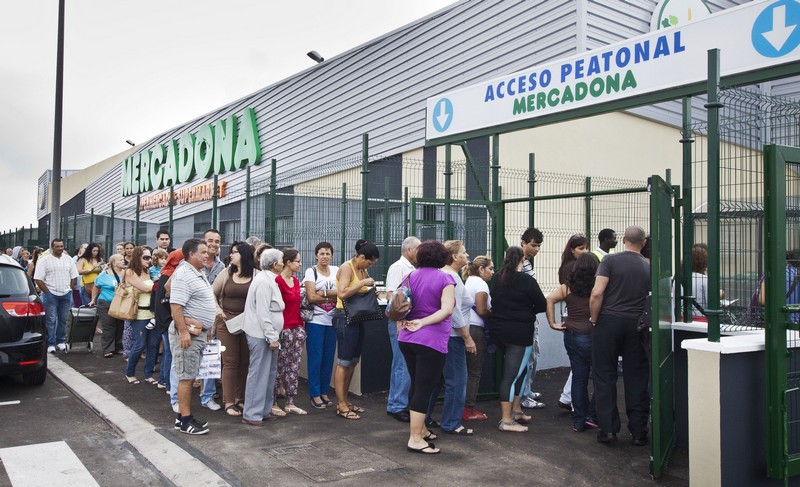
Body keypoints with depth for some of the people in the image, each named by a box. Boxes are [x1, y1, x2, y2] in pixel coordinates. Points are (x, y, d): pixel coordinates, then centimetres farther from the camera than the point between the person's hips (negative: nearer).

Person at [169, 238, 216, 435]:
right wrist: (183, 331, -27)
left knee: (189, 376, 13)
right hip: (187, 332, -10)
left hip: (199, 331, 10)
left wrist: (206, 328, 23)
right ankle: (185, 420, 3)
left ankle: (183, 416, 21)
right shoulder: (184, 274, -16)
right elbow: (176, 306, -22)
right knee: (186, 377, -4)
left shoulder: (199, 274, 15)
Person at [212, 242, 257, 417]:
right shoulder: (226, 273, 5)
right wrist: (217, 310, -1)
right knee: (230, 362, 1)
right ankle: (228, 402, 8)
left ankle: (240, 399, 21)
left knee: (245, 362, 8)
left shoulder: (257, 275, -2)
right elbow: (212, 294, 12)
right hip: (227, 322, 0)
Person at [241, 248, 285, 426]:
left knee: (269, 372, 15)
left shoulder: (268, 279, 15)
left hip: (266, 335, 11)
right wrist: (272, 338, -20)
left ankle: (264, 410, 23)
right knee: (259, 374, -5)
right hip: (261, 335, -11)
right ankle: (251, 414, 2)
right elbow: (263, 313, -22)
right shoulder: (264, 282, -18)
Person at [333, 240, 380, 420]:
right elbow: (342, 293, -26)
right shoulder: (346, 268, -12)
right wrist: (363, 283, -23)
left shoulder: (362, 270, 13)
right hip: (345, 317, -9)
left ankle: (345, 400, 21)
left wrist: (370, 289, 2)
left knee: (353, 361, 12)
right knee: (344, 362, -5)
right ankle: (341, 406, 0)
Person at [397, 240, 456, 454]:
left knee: (417, 385, 19)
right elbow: (446, 310, -17)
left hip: (407, 339, 6)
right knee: (424, 388, -2)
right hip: (431, 340, -6)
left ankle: (420, 429, 32)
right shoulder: (445, 279, -5)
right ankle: (415, 439, 1)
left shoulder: (411, 277, 9)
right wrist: (422, 323, -13)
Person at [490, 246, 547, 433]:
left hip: (500, 331, 7)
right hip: (520, 333, -7)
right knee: (511, 376, -4)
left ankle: (515, 410, 29)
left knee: (520, 370, 22)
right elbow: (542, 305, -7)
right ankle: (506, 421, 0)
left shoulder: (497, 279, 6)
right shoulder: (526, 280, -13)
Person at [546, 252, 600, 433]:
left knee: (578, 378, 11)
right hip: (593, 335, -4)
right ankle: (591, 416, 11)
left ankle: (579, 421, 17)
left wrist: (553, 323, -1)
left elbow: (549, 299, -5)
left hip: (572, 336, 5)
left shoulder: (567, 287, 4)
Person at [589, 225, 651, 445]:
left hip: (609, 321, -2)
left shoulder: (610, 260, -5)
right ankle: (638, 431, 15)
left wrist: (594, 320, -2)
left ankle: (608, 429, 7)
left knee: (605, 377, 6)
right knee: (636, 379, 10)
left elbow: (597, 293, -14)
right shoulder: (649, 267, 5)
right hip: (636, 325, 2)